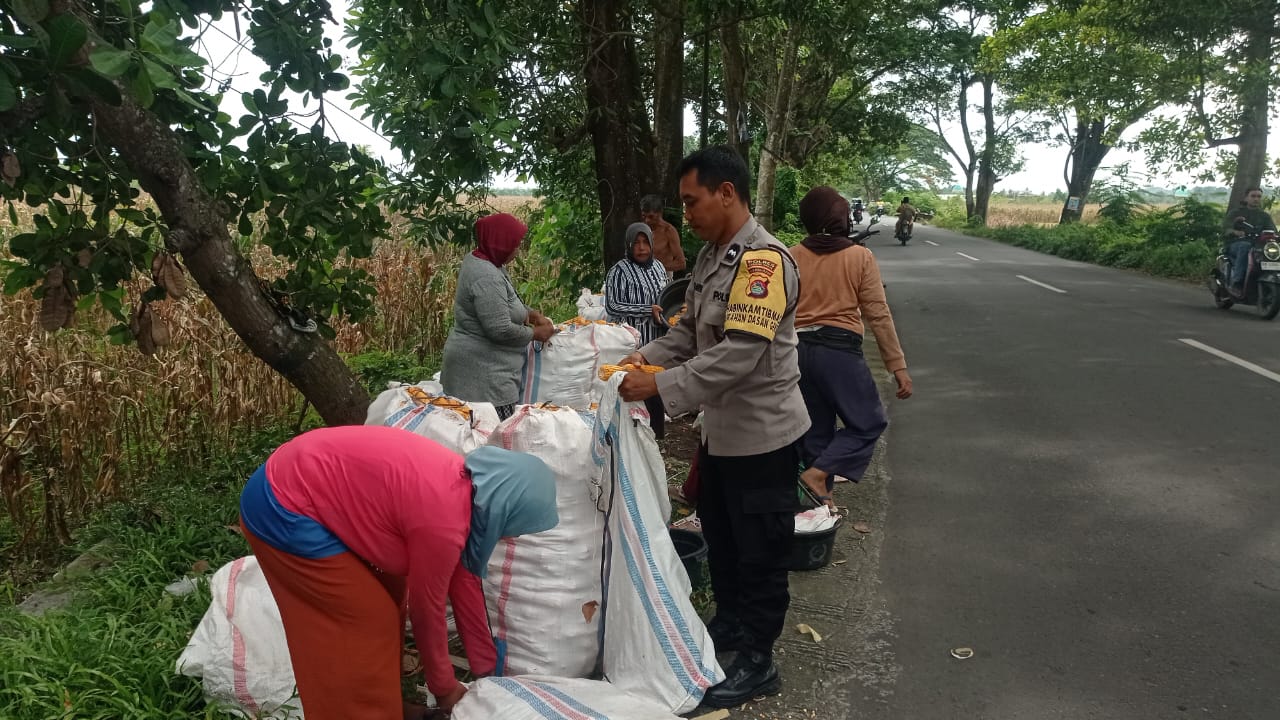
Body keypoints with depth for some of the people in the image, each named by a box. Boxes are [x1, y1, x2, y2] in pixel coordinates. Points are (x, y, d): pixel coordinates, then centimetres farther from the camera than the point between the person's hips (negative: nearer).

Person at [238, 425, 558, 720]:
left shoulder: (460, 483, 3)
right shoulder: (442, 521, -25)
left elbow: (463, 579, 11)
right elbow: (427, 607, -11)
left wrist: (486, 667, 18)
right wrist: (444, 686, 5)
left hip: (302, 483, 10)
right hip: (283, 509, -9)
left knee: (387, 597, 15)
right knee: (367, 624, -2)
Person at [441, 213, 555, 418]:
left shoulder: (477, 261, 10)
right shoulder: (486, 278, -22)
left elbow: (502, 303, 24)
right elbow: (500, 330, -23)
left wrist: (532, 314, 10)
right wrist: (536, 333, -7)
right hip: (482, 372, -11)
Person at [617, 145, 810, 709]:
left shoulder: (764, 260, -23)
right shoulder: (712, 255, 7)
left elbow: (740, 352, -31)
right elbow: (691, 328, 14)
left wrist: (660, 386, -29)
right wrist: (649, 355, -4)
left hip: (761, 433, -9)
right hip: (722, 429, 9)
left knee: (759, 550, 7)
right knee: (720, 535, 24)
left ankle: (757, 661, 24)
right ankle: (729, 621, 45)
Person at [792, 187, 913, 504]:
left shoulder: (791, 258, 5)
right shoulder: (860, 257, -3)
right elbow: (878, 315, -5)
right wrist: (898, 365, -1)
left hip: (799, 350, 5)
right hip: (839, 349, -4)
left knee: (815, 429, 16)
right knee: (868, 423, 10)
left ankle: (820, 497, 24)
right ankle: (818, 473, -7)